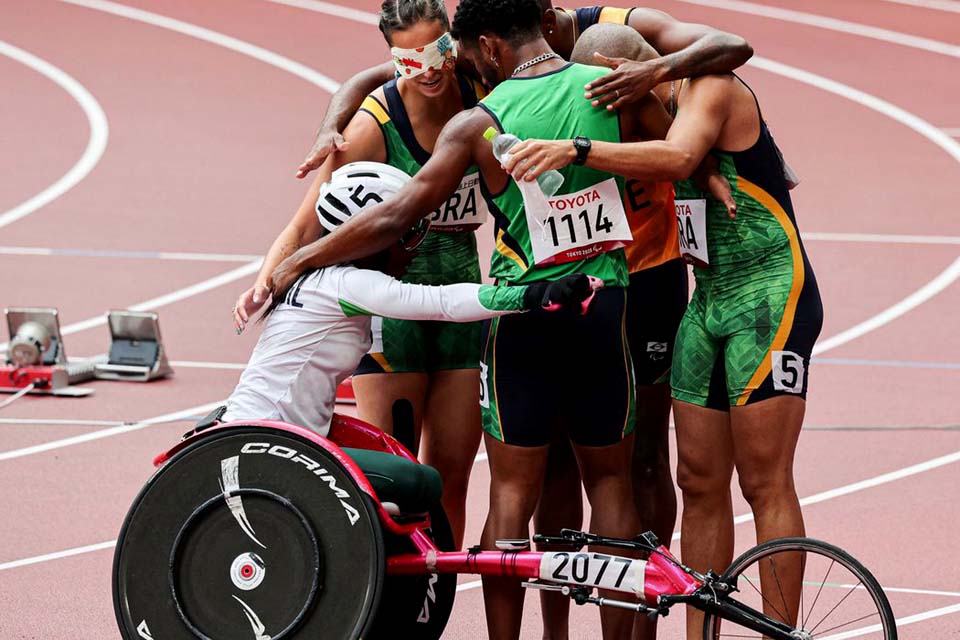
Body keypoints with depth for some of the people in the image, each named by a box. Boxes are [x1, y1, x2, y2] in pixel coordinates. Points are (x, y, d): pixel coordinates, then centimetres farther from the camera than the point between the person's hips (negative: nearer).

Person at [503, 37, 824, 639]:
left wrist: (576, 149, -39)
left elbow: (677, 158, -31)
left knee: (767, 485, -8)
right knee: (700, 486, 6)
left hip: (769, 300, -9)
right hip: (709, 301, 9)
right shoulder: (663, 110, 14)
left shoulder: (712, 87, -13)